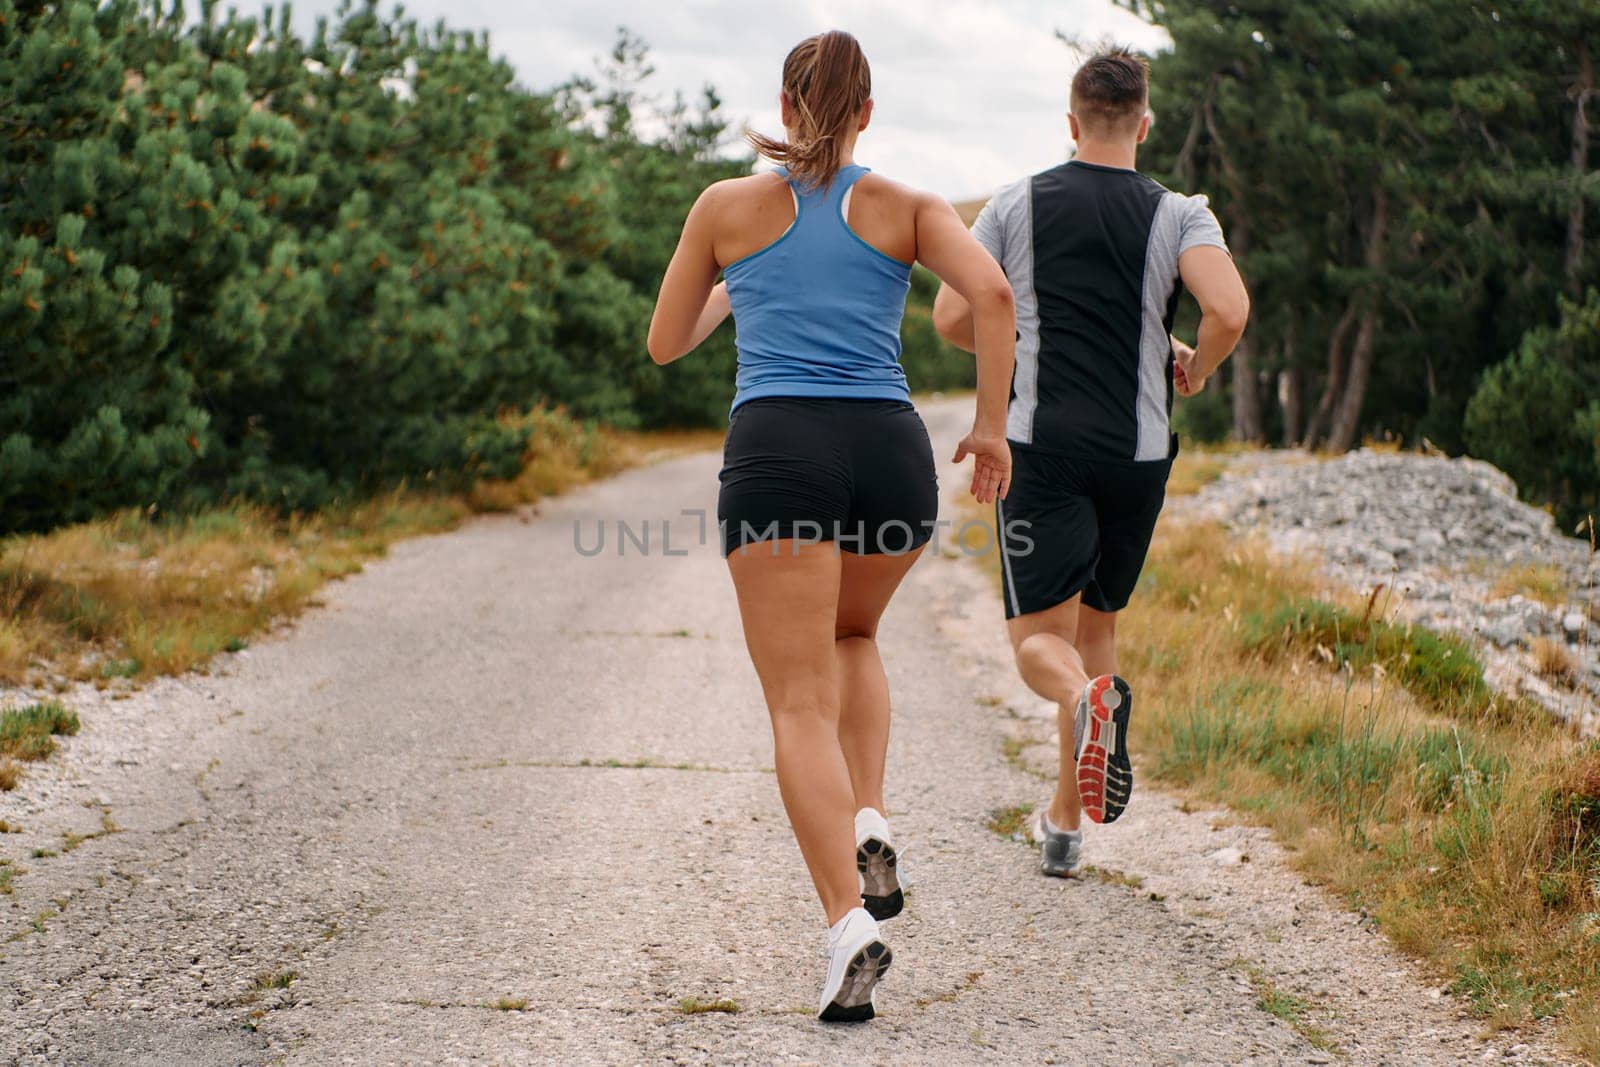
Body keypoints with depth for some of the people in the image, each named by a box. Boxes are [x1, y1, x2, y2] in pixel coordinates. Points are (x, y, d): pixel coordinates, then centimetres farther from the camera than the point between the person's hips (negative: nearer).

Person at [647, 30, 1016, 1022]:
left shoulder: (728, 205, 13)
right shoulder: (908, 207, 14)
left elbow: (666, 343, 23)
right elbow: (993, 291, -4)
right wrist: (993, 427, 3)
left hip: (778, 453, -2)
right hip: (892, 455, 2)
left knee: (802, 706, -4)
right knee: (852, 634, 30)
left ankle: (851, 921, -23)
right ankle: (870, 823, 9)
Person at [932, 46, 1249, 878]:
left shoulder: (1016, 204, 4)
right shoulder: (1179, 214, 1)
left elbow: (952, 319, 1)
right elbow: (1230, 314, -15)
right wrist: (1194, 369, 6)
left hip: (1043, 445, -1)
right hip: (1137, 453, 2)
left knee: (1040, 639, -1)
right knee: (1095, 626, 17)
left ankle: (1090, 700, -38)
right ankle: (1064, 825, 20)